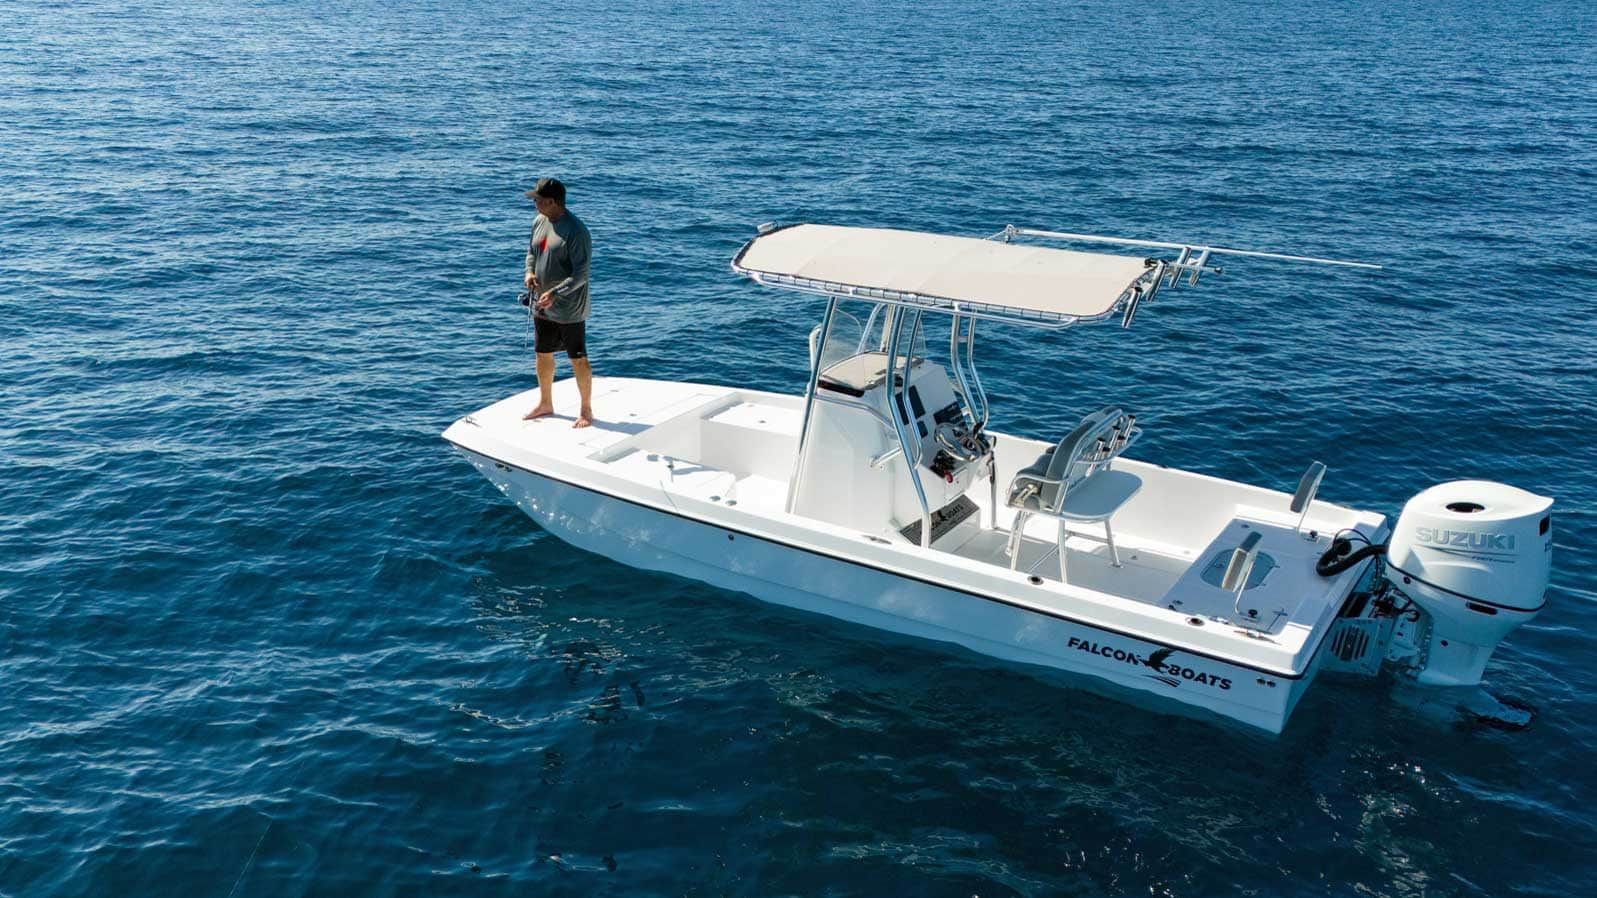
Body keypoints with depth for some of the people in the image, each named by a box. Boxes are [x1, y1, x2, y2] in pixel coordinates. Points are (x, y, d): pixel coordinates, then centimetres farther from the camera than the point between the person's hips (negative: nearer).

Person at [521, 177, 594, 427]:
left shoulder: (575, 230, -20)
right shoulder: (538, 222, 4)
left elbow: (581, 274, -21)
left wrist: (555, 293, -29)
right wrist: (529, 272, -2)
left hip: (569, 310, -8)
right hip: (542, 306, 8)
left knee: (578, 359, 3)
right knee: (543, 354, 18)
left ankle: (586, 410, 16)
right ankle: (545, 404, 36)